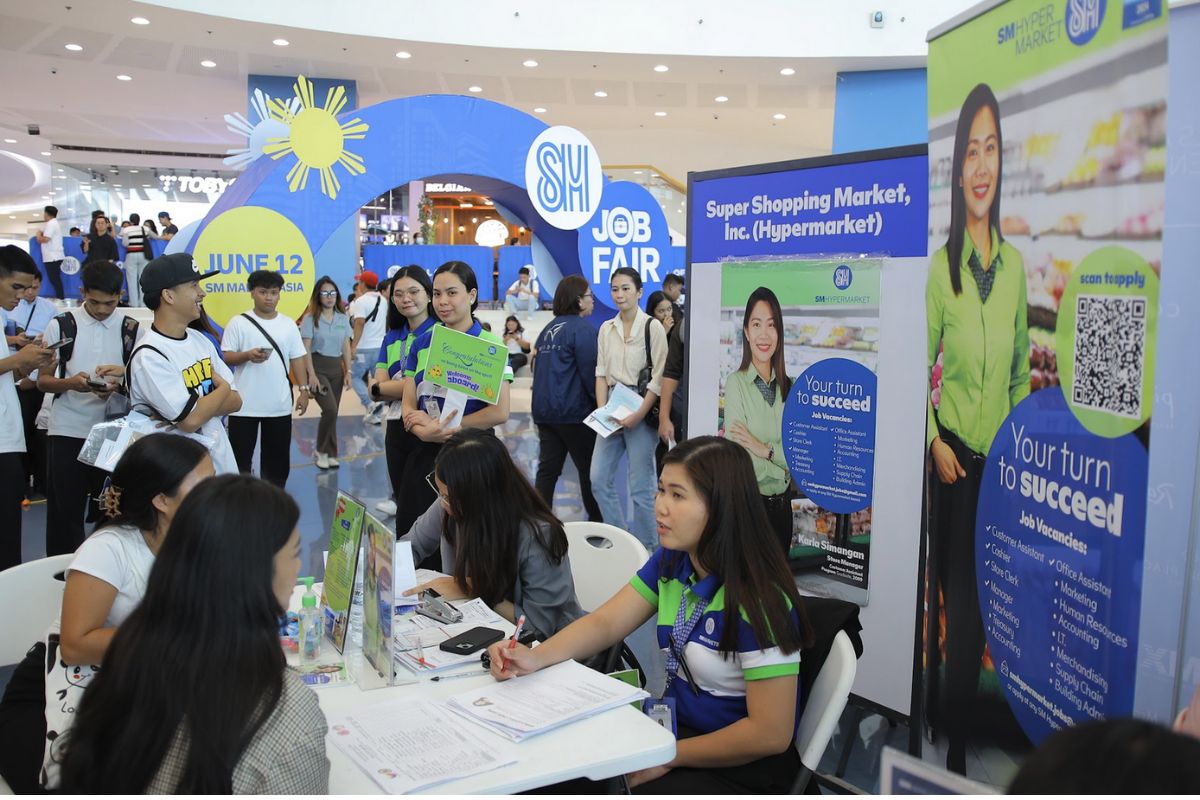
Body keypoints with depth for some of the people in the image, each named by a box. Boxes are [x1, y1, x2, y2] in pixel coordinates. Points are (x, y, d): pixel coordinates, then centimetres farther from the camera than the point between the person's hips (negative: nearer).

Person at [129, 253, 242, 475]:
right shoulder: (148, 356, -19)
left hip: (222, 462, 7)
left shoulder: (200, 340, 5)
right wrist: (222, 387, -8)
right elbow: (190, 421, -25)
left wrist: (200, 405, -15)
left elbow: (235, 400, 4)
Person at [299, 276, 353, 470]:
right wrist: (311, 375, -13)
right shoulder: (310, 318, -4)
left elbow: (346, 348, 10)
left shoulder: (343, 318, 8)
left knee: (332, 412, 5)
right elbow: (306, 349, -7)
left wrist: (348, 372, 4)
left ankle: (329, 453, 18)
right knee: (330, 409, -17)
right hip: (318, 366, -4)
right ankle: (321, 451, 2)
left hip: (336, 368, 4)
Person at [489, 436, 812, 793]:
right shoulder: (670, 562, -2)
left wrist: (668, 757, -16)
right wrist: (535, 657, -17)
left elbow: (770, 734, -22)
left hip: (743, 765, -6)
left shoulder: (760, 600, -25)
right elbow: (604, 623, 1)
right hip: (677, 727, 6)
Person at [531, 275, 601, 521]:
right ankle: (597, 523, 16)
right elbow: (590, 372, -14)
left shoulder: (548, 329, 14)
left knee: (547, 469, 5)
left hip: (544, 410, 7)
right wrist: (601, 405, -4)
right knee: (589, 469, 6)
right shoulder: (582, 328, -10)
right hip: (574, 412, -7)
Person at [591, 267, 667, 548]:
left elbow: (659, 377, -9)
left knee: (641, 485, -1)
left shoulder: (652, 327, -6)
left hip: (642, 410, -6)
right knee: (599, 479, 4)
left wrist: (639, 415, -15)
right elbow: (602, 373, 10)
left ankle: (644, 547, 14)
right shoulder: (606, 329, 10)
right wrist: (602, 410, -3)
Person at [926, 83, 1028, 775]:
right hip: (952, 451, -3)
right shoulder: (940, 265, -6)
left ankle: (963, 736, 27)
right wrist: (933, 440, -12)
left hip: (1001, 453, 4)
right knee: (955, 589, 3)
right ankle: (950, 743, 18)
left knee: (987, 592, 10)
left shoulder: (1016, 264, 5)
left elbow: (1022, 366, 12)